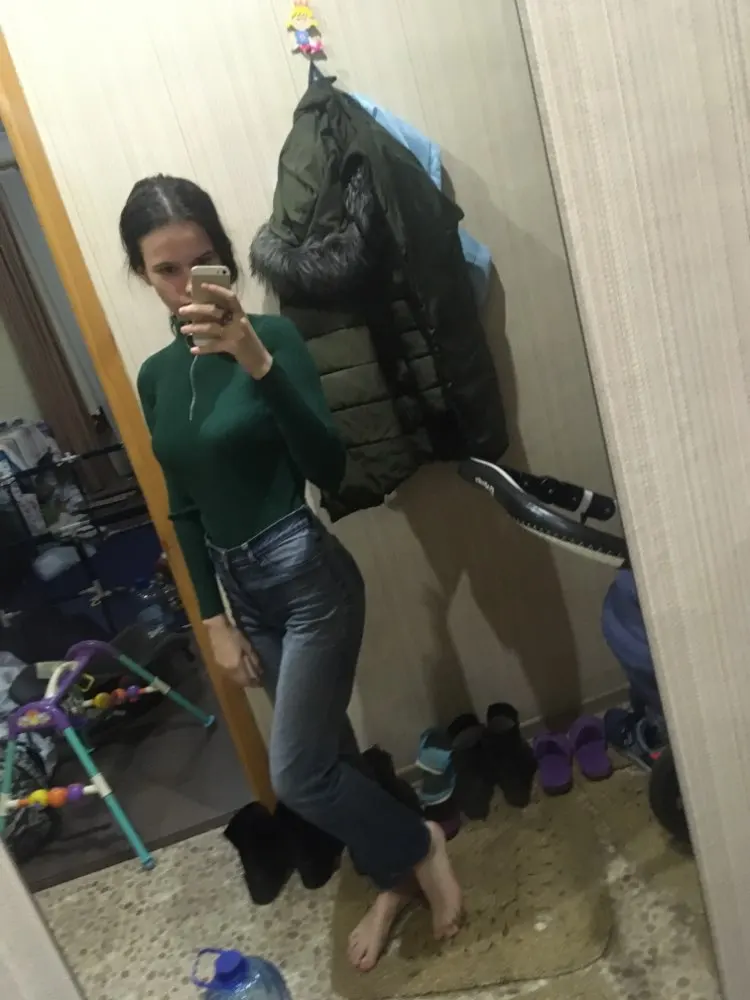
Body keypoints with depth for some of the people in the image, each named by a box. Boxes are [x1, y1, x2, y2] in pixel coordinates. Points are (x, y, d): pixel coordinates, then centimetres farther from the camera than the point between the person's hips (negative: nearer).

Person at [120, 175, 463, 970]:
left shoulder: (272, 337, -11)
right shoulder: (155, 377, 6)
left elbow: (329, 470, -22)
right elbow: (184, 509, 9)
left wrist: (259, 364, -34)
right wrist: (214, 618, 8)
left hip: (310, 577, -6)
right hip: (243, 590, 6)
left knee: (296, 773, -1)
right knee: (324, 752, 18)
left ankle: (418, 847, 29)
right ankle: (393, 880, 43)